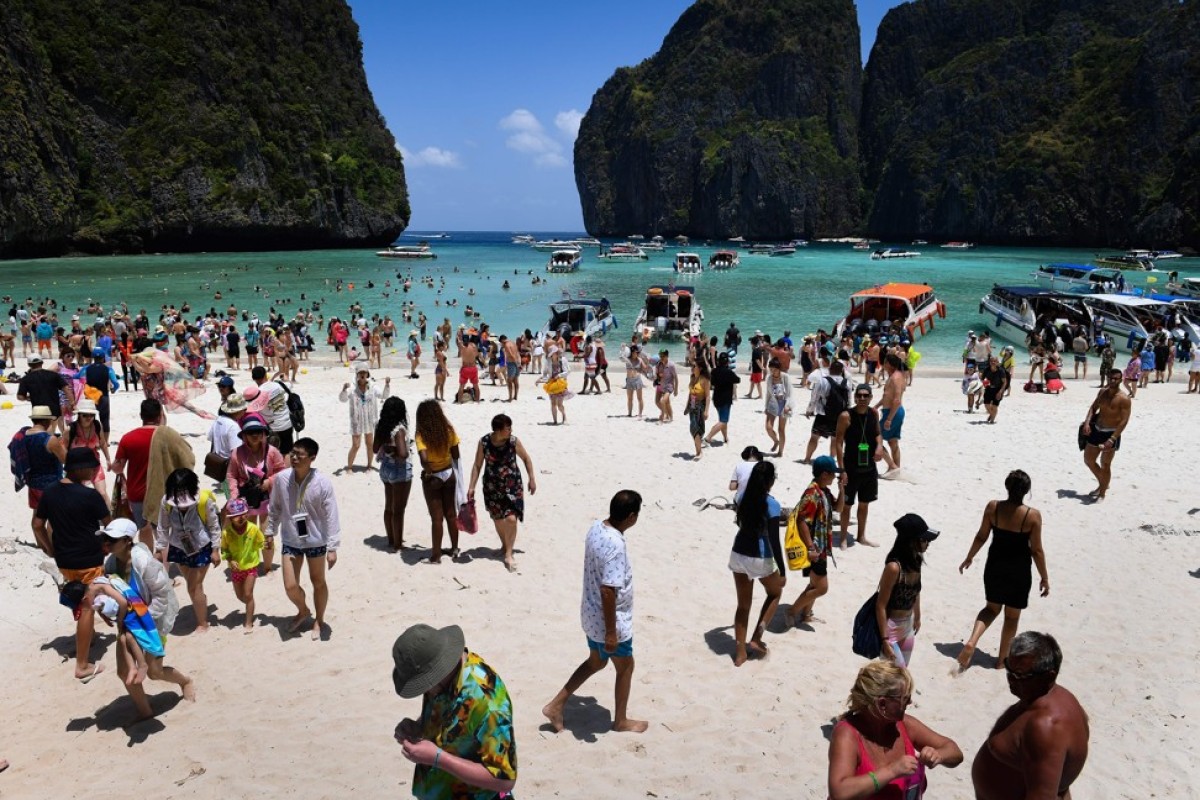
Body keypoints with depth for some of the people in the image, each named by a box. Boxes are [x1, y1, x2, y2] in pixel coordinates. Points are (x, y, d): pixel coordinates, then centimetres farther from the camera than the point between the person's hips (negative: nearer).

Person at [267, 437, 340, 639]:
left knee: (318, 582, 15)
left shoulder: (322, 483, -20)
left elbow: (331, 516, -15)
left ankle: (318, 620, 37)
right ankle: (303, 611, 36)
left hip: (316, 541, -2)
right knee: (290, 586, 4)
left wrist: (332, 547, -15)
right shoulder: (281, 478, -12)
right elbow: (275, 509, 4)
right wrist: (270, 532, 11)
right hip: (290, 541, 2)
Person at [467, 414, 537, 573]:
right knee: (498, 519, 14)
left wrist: (532, 479, 3)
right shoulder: (484, 442, -12)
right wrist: (471, 486, -5)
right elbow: (477, 465, -2)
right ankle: (504, 545, 40)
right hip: (492, 487, 1)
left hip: (512, 486, -1)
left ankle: (508, 555, -2)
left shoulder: (513, 441, -13)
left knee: (511, 518, -14)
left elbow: (526, 458, 3)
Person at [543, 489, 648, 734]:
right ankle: (621, 720, 34)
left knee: (595, 662, 26)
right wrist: (611, 632, -23)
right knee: (625, 667, 16)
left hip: (591, 616, 8)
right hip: (610, 621, -8)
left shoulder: (595, 528, -3)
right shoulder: (615, 545, -31)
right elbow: (608, 591, -31)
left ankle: (556, 706, 27)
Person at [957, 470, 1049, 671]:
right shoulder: (1033, 515, -19)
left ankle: (971, 642, 1)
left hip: (995, 566, 3)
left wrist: (969, 558, 14)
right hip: (1019, 571, -3)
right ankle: (1002, 658, 28)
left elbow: (981, 537, -1)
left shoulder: (993, 507, -11)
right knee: (1012, 616, 17)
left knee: (992, 608, 22)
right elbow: (1036, 550, -12)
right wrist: (1044, 578, 0)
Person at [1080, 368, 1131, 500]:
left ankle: (1102, 493, 17)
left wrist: (1112, 439, -26)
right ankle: (1103, 484, 35)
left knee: (1105, 465, 1)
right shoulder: (1102, 392, 5)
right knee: (1088, 460, 15)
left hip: (1111, 434, -7)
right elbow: (1093, 408, 12)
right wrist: (1087, 422, -9)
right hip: (1096, 430, 7)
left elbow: (1124, 421, -19)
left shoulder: (1124, 399, -15)